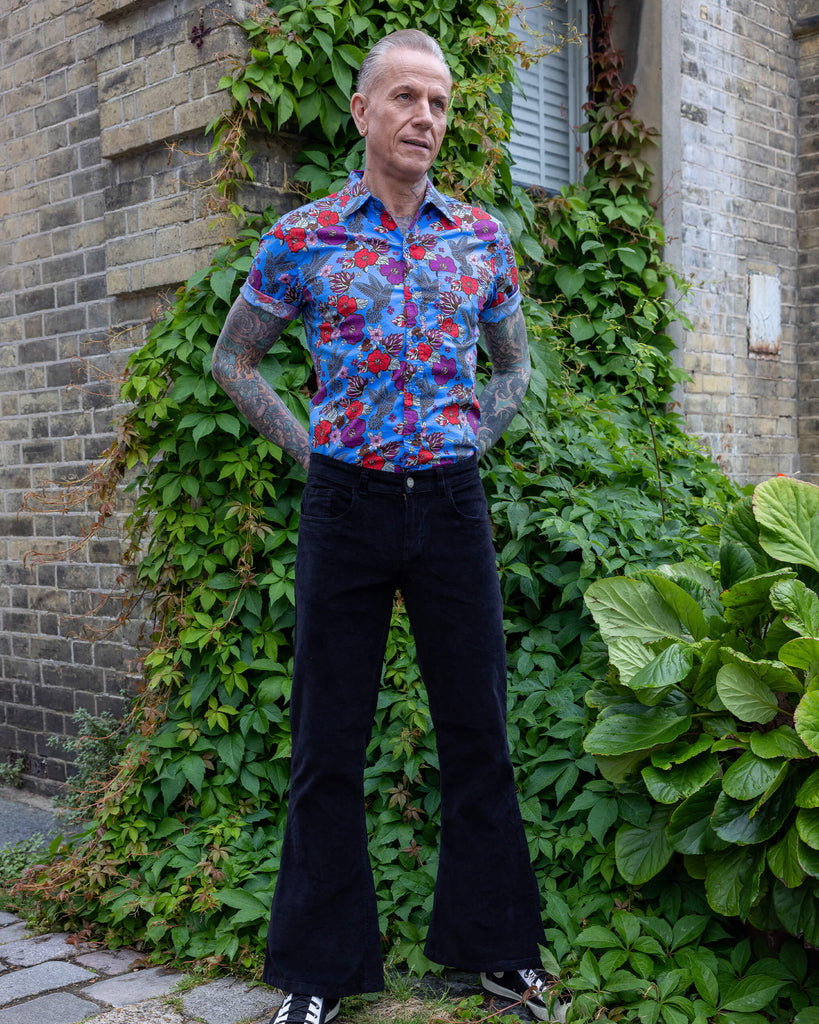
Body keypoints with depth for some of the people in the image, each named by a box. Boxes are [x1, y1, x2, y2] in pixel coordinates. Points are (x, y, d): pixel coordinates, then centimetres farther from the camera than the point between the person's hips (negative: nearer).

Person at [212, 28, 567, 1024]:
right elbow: (233, 358, 12)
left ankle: (496, 944, 23)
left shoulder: (481, 237, 7)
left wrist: (472, 441, 7)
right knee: (329, 738, 5)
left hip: (451, 504, 2)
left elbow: (514, 363, 22)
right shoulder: (302, 238, 1)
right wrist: (306, 448, 3)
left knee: (477, 728, 7)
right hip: (346, 504, -1)